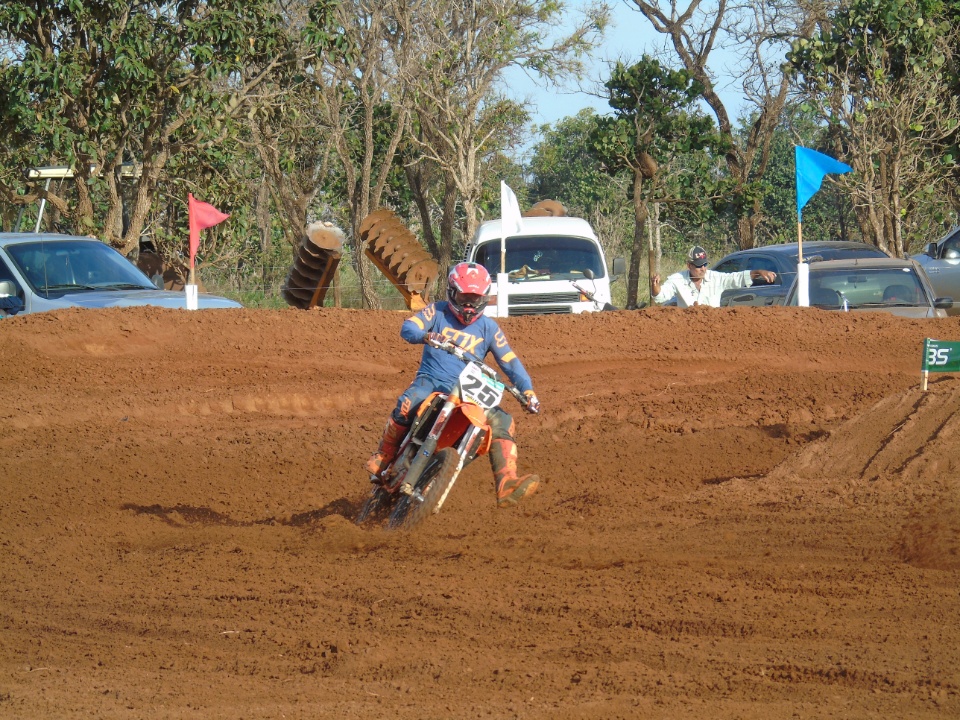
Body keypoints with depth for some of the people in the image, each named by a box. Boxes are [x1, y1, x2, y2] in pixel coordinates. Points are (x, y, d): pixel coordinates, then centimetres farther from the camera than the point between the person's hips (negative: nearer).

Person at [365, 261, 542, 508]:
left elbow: (510, 362, 7)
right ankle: (382, 458, -20)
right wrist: (426, 335, -34)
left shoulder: (488, 327, 11)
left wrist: (528, 392, -9)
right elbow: (408, 328, -10)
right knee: (407, 404, -37)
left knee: (502, 421, -18)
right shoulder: (437, 312, 6)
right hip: (431, 382, -3)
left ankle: (506, 487, -29)